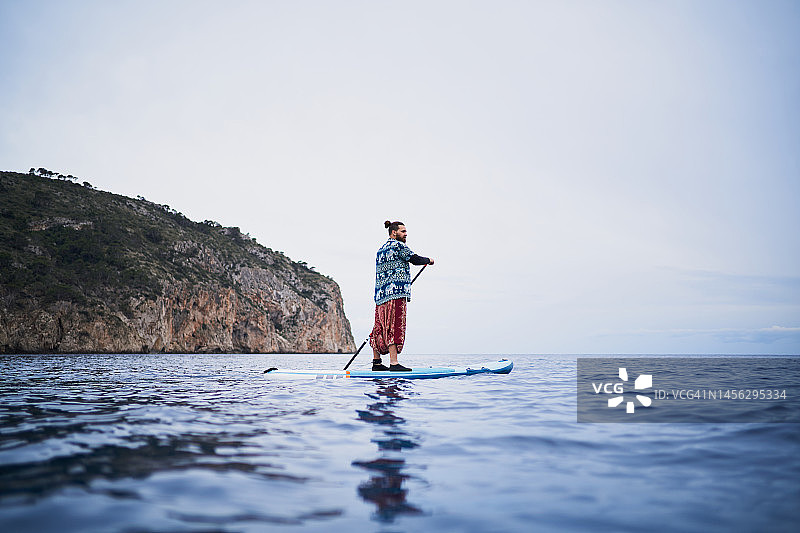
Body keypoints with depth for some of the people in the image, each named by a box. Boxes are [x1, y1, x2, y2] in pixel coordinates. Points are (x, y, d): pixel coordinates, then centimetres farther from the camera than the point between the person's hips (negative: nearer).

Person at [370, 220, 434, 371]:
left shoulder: (380, 250, 23)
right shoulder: (398, 245, -4)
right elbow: (414, 259, -8)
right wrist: (428, 260, 10)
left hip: (381, 295, 9)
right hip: (396, 292, -9)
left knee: (380, 327, 10)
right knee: (394, 326, -12)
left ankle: (376, 362, 16)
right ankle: (394, 363, -15)